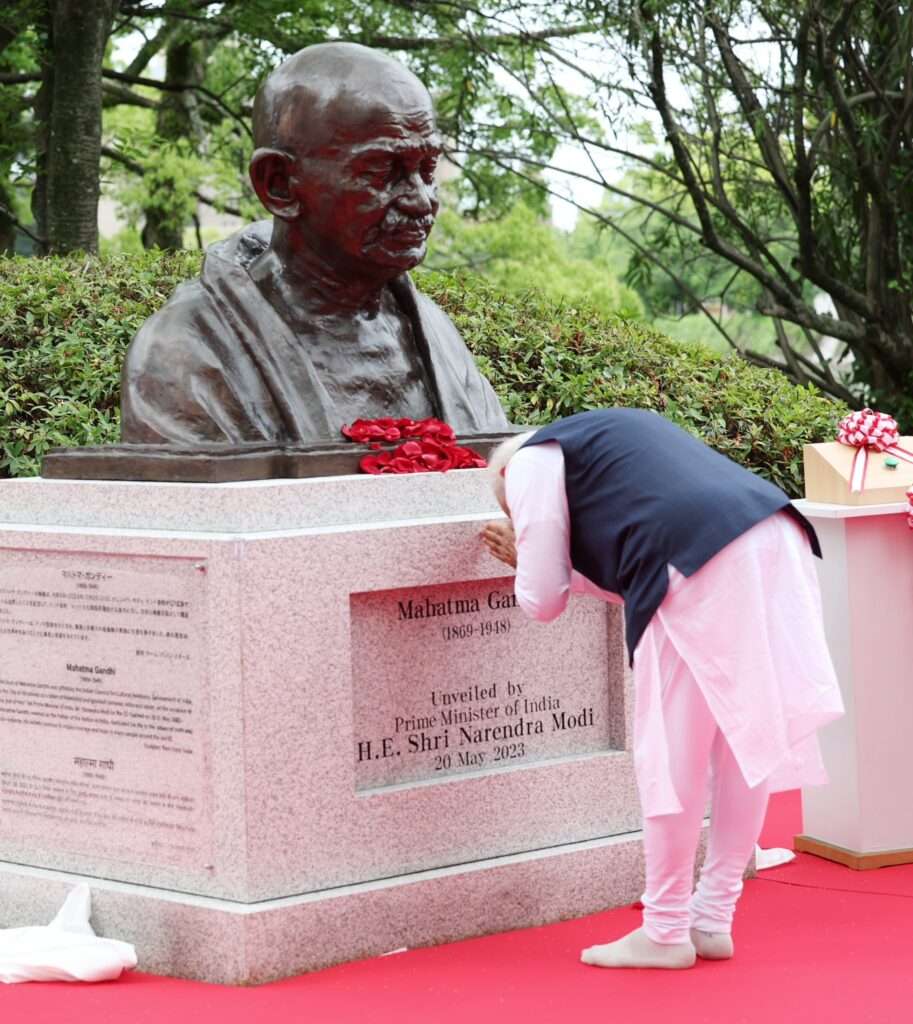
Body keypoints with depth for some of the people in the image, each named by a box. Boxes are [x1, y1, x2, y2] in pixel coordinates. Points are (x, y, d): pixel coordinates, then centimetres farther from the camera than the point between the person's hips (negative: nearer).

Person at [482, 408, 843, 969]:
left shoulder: (531, 462, 14)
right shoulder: (613, 431, 38)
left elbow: (544, 601, 11)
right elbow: (632, 581, 39)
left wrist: (530, 564, 32)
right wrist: (535, 555, 40)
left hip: (703, 566, -8)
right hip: (778, 545, 8)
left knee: (670, 755, 2)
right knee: (746, 744, 13)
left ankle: (665, 933, 10)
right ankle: (713, 920, 22)